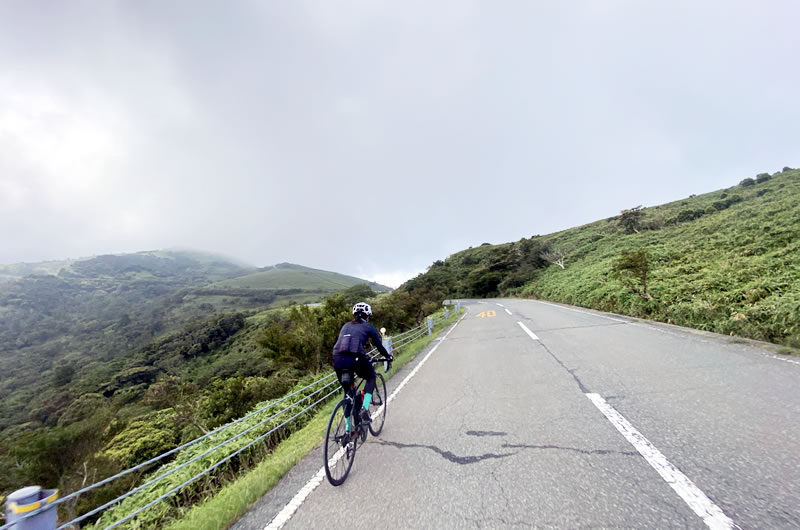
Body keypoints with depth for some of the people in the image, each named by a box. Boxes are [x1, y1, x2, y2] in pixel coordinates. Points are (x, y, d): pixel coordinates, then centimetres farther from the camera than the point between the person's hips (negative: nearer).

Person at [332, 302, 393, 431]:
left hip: (337, 360, 5)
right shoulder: (368, 327, 17)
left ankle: (348, 428, 29)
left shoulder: (346, 326, 28)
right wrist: (388, 357, 40)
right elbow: (379, 346, 22)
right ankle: (364, 409, 7)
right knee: (371, 378, 26)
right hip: (355, 358, -4)